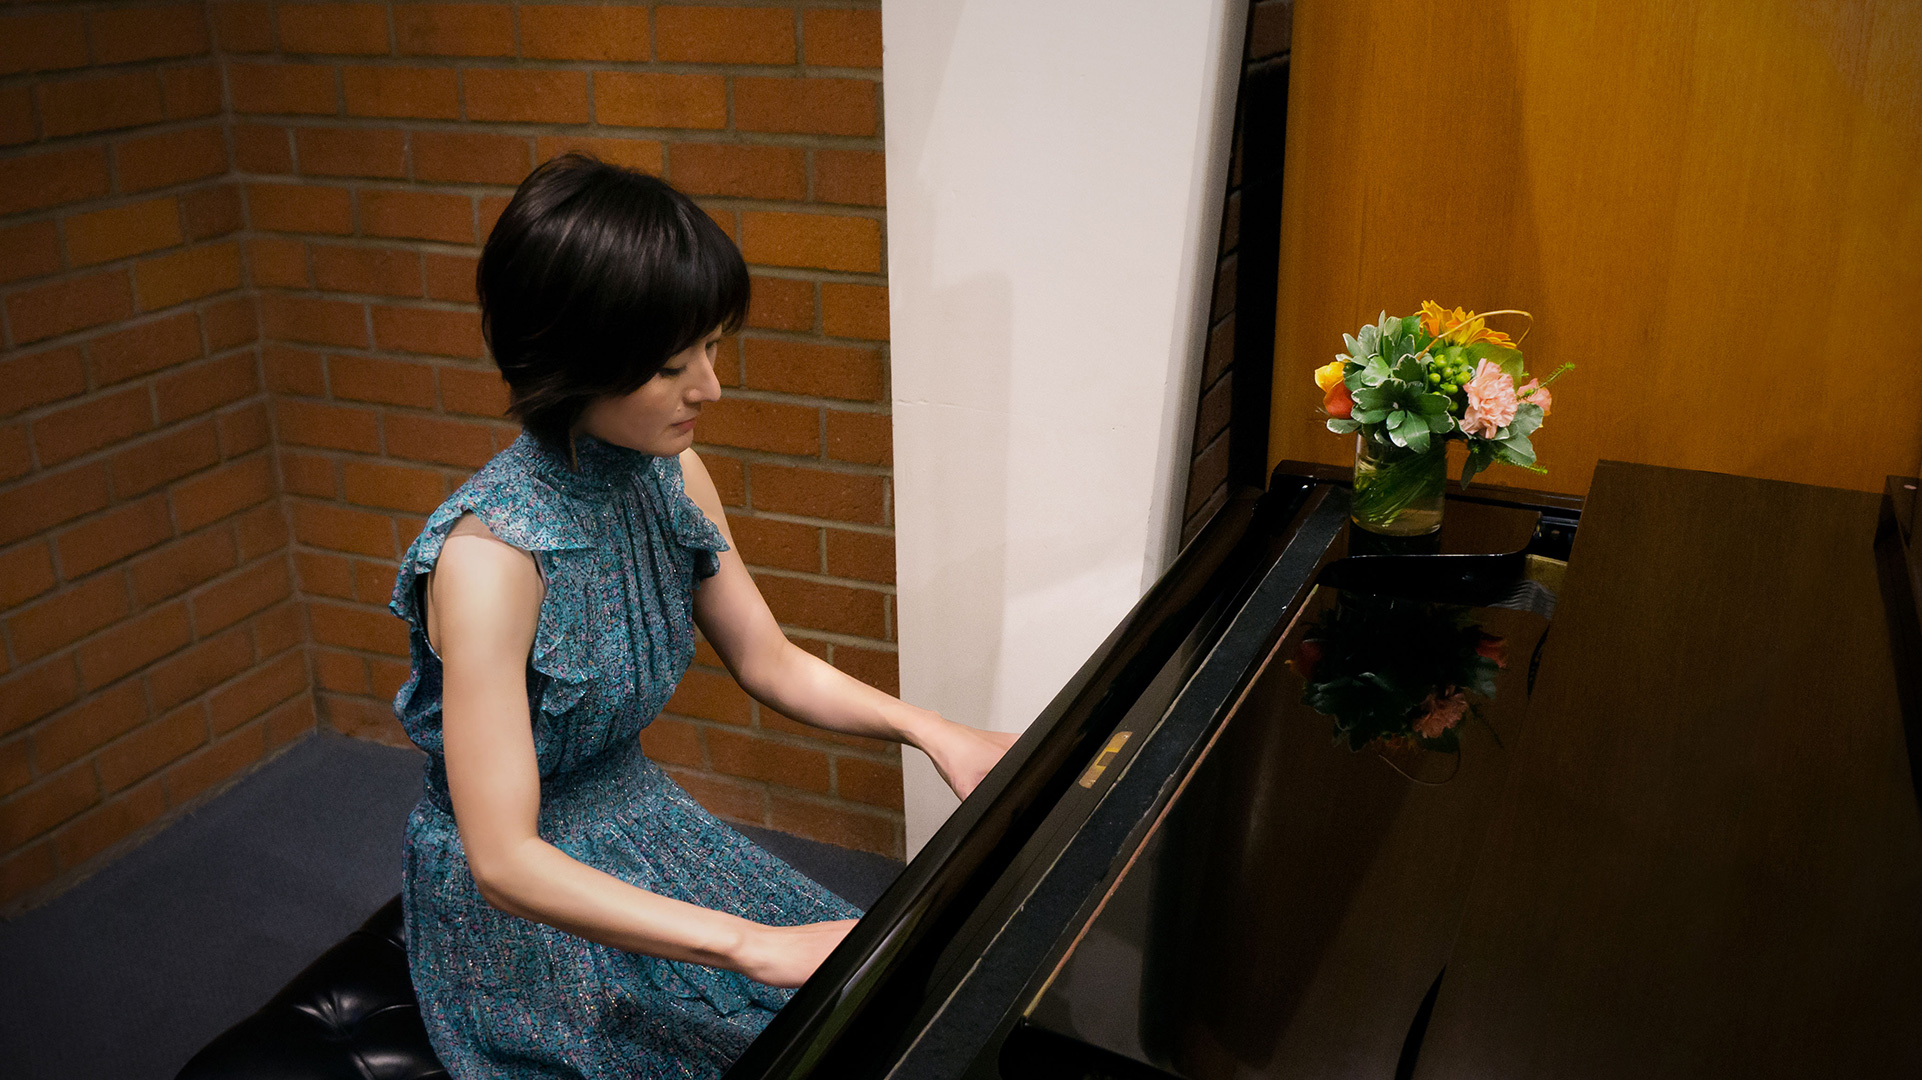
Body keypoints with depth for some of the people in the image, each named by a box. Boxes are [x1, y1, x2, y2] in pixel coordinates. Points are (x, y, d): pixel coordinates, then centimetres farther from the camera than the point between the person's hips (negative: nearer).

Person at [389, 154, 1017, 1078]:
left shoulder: (670, 475, -7)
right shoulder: (489, 554, -30)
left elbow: (771, 663, 4)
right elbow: (504, 861, -31)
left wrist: (932, 731, -11)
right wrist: (756, 946, -35)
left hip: (639, 822, 6)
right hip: (518, 908, -6)